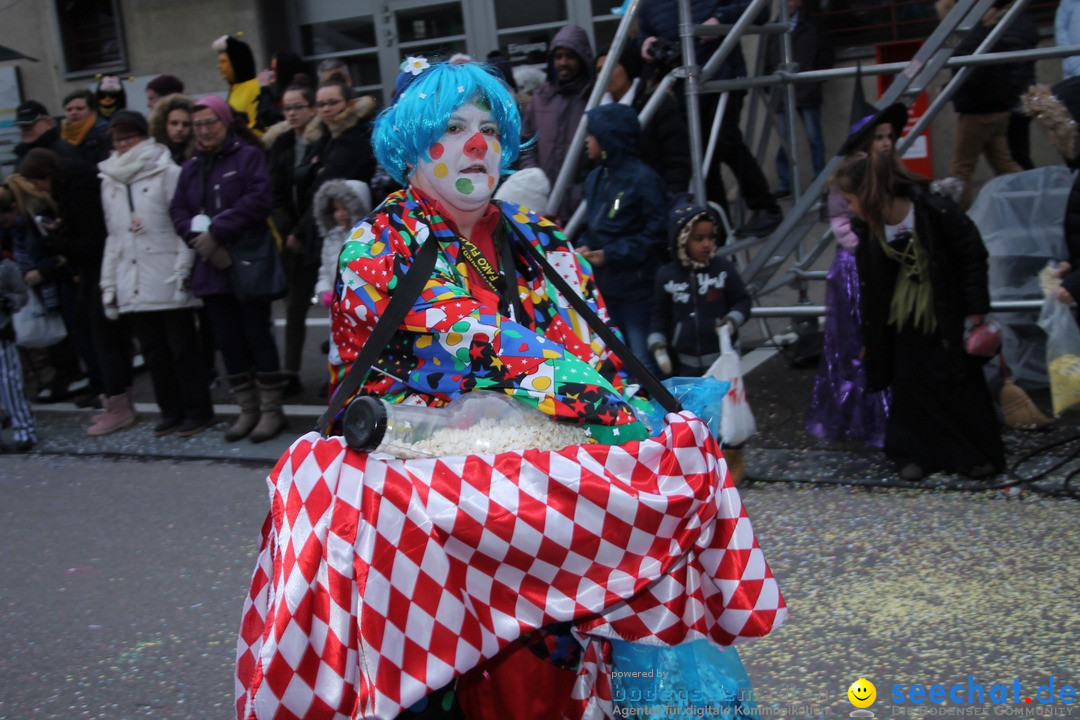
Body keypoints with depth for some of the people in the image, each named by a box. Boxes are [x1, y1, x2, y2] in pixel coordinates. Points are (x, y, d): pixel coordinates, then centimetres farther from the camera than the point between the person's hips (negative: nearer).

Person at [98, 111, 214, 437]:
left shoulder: (167, 173, -3)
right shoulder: (110, 181, 16)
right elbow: (114, 236, 19)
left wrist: (182, 270, -14)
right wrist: (109, 284, 14)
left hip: (168, 281, -5)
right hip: (133, 284, 6)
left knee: (182, 347, 0)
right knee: (153, 350, 9)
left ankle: (197, 411, 8)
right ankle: (171, 412, 18)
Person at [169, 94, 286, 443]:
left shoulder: (249, 156, -2)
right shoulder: (191, 168, 17)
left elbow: (258, 200, -15)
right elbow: (178, 210, 9)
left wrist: (217, 233, -17)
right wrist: (198, 236, -11)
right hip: (210, 267, 6)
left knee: (258, 336, -2)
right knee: (229, 342, 9)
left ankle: (272, 410, 6)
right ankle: (248, 410, 18)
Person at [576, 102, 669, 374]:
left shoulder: (643, 179, -15)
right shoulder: (596, 178, 8)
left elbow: (656, 234, -16)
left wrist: (611, 254, -18)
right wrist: (584, 246, -1)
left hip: (636, 290, -8)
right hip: (603, 286, 8)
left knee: (643, 361, -3)